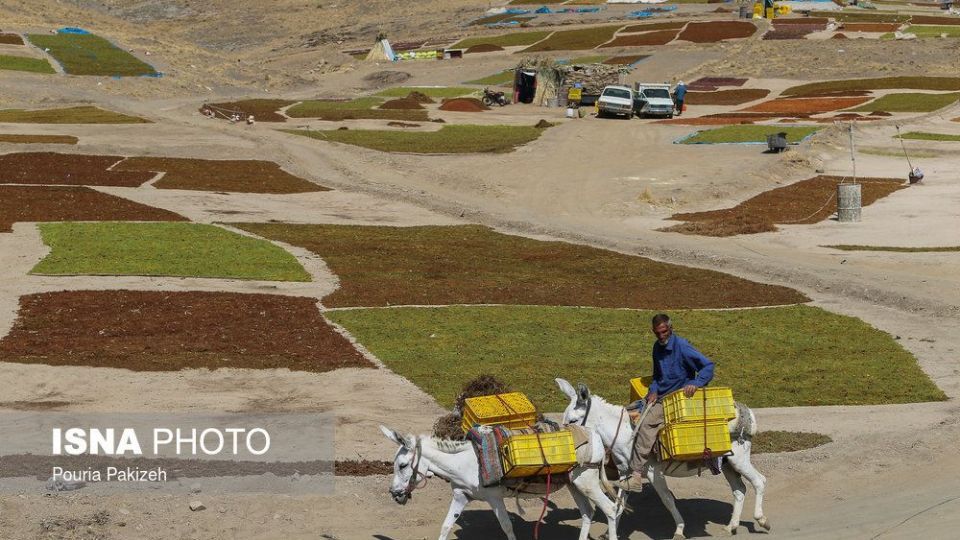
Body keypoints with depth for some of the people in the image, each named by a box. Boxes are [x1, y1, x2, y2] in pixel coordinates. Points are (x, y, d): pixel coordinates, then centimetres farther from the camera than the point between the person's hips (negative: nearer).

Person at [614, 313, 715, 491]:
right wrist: (653, 391, 5)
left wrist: (695, 384, -31)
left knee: (647, 422, -27)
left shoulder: (682, 346, -12)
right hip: (659, 396, 9)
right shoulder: (657, 347, 12)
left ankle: (636, 477, -30)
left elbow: (708, 366, -16)